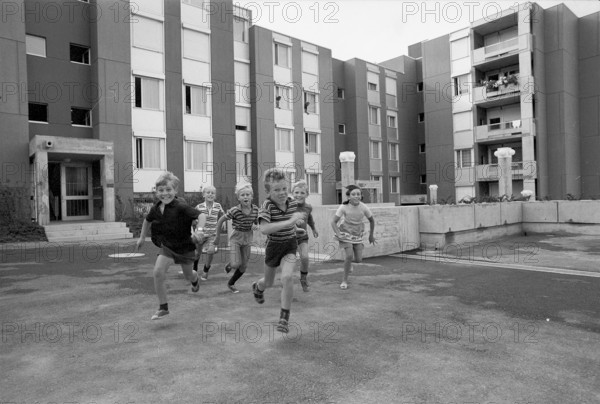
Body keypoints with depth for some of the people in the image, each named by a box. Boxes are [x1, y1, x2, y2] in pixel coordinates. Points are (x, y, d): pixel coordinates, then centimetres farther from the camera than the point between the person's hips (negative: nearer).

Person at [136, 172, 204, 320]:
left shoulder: (180, 207, -24)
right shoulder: (155, 208, -6)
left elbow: (200, 216, -32)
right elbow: (148, 220, 15)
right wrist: (142, 237, 21)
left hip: (185, 246, -3)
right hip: (167, 246, 3)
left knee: (188, 275, 15)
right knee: (158, 272, -17)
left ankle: (195, 279, 57)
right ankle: (163, 307, -3)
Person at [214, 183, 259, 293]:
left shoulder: (255, 209, -8)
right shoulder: (234, 211, -20)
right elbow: (220, 220, -8)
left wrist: (255, 227, -13)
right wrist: (218, 235, 0)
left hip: (248, 239, 4)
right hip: (236, 238, -4)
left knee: (243, 266, 9)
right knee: (236, 264, -17)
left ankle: (231, 283, 33)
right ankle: (230, 264, 21)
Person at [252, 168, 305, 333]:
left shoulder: (293, 203, -9)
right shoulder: (267, 205, -24)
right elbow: (264, 229, -41)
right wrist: (289, 222, -44)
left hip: (290, 245, 1)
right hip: (273, 246, -1)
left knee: (287, 277, -22)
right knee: (269, 282, 19)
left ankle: (284, 317, -6)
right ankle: (258, 286, 58)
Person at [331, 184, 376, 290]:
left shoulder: (364, 208, -17)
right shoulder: (343, 207, -21)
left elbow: (372, 220, 2)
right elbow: (333, 222, -15)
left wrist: (371, 235, 11)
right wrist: (338, 234, -29)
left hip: (357, 235, 3)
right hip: (346, 233, -3)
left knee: (358, 260, 0)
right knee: (349, 255, -19)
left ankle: (348, 261, 38)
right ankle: (345, 280, 1)